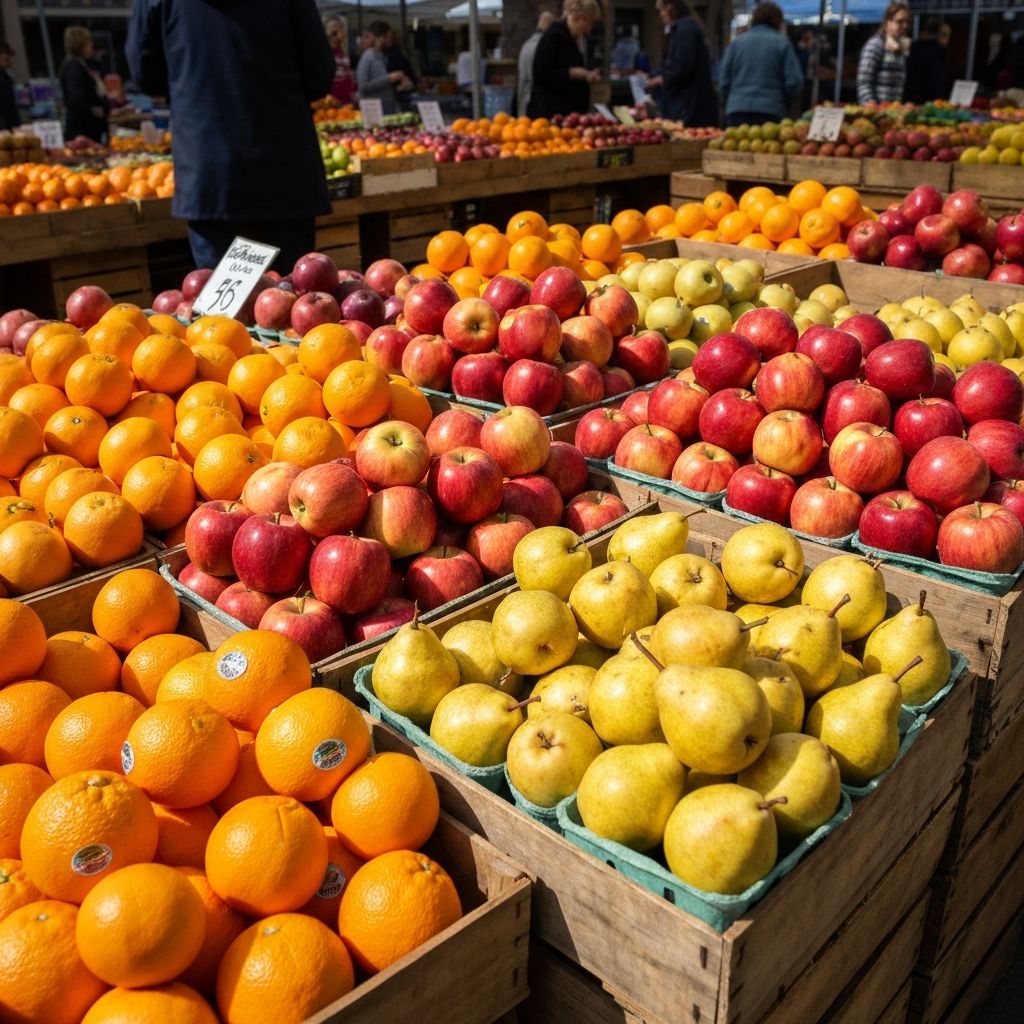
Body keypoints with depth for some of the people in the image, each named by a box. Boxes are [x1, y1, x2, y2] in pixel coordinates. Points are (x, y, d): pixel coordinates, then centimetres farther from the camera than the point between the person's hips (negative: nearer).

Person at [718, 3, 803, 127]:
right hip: (771, 112, -2)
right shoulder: (782, 43, 4)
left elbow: (724, 81, 10)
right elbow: (794, 82, 0)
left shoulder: (736, 42, 10)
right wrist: (785, 105, 17)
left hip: (737, 112, 2)